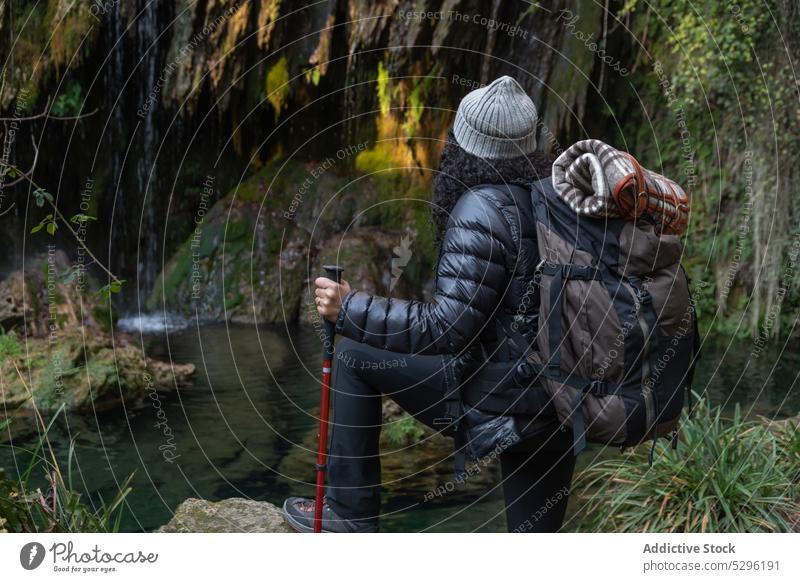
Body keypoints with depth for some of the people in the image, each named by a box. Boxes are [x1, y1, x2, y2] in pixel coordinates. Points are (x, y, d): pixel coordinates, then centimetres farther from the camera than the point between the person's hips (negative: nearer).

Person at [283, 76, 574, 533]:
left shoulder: (482, 210, -17)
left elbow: (448, 329, -22)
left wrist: (349, 310, -15)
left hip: (500, 399, -8)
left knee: (354, 355, 5)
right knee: (533, 537, 23)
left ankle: (352, 513, 13)